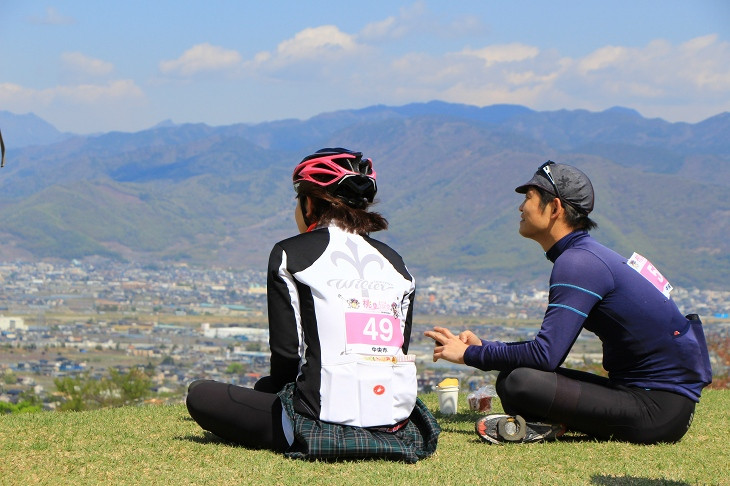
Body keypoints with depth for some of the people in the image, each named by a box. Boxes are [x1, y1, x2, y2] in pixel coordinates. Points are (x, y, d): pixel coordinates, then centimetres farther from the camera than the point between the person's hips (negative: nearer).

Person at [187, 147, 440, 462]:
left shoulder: (290, 254, -1)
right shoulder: (394, 262, 13)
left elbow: (286, 353, -5)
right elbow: (399, 352, 11)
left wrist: (278, 390, 15)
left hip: (327, 422, -7)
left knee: (201, 395, 8)